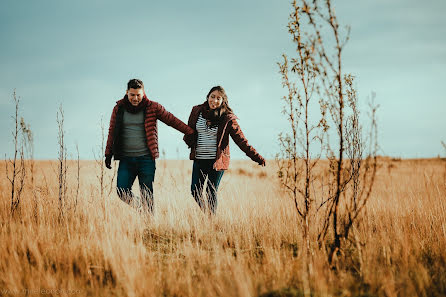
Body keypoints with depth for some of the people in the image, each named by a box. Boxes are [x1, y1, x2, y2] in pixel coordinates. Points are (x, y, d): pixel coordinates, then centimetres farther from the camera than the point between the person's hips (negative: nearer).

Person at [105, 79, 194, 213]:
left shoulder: (152, 107, 1)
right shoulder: (119, 108, 7)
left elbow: (172, 120, 5)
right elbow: (112, 132, 14)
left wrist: (192, 133, 2)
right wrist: (108, 154, 12)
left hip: (146, 159, -2)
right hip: (126, 159, 2)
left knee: (147, 195, -1)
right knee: (122, 192, -6)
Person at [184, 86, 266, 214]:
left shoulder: (227, 118, -6)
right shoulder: (197, 111, 4)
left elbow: (241, 140, -5)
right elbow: (189, 131, 18)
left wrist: (257, 158, -11)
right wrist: (189, 141, -5)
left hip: (217, 160, -4)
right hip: (199, 160, 4)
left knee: (211, 193, -2)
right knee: (195, 191, 5)